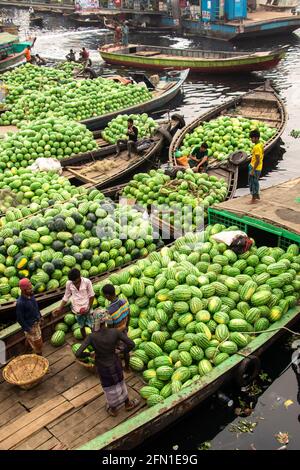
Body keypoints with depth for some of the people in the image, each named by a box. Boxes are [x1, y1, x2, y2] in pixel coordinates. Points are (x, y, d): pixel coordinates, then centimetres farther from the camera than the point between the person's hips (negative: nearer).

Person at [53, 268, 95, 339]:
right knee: (82, 327, 16)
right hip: (77, 310, 2)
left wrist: (89, 308, -13)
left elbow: (91, 295, -7)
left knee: (93, 326, 1)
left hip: (86, 309, -2)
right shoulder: (69, 283, -9)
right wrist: (60, 308, -3)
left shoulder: (87, 282, -17)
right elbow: (66, 297, 2)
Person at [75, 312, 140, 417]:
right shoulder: (115, 332, -26)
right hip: (115, 363, 1)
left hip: (102, 367, -1)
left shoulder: (91, 337, -30)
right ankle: (128, 403, 54)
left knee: (110, 388, 26)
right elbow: (131, 344, -22)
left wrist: (89, 354, -12)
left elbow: (78, 354, -33)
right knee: (120, 382, 31)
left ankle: (113, 409, 52)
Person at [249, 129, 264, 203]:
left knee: (252, 183, 0)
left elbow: (257, 160, -25)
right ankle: (257, 195, 36)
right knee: (255, 182, 23)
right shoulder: (261, 145, 7)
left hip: (255, 168, -10)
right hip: (258, 168, 10)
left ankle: (254, 199, 7)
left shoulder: (256, 147, -23)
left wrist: (253, 170, -22)